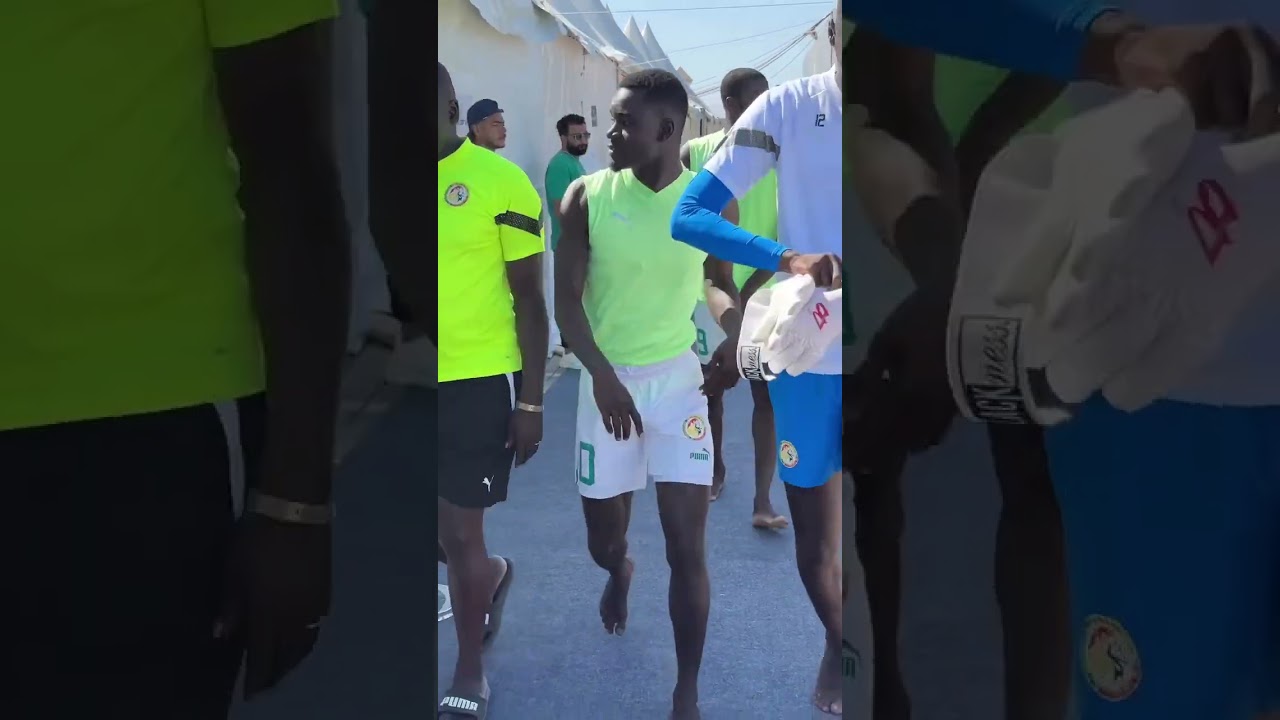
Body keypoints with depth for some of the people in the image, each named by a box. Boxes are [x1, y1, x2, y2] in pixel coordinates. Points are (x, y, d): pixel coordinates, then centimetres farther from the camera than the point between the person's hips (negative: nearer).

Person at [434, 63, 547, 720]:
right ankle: (493, 574, 47)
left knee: (458, 531, 3)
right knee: (451, 530, 13)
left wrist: (531, 401, -6)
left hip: (479, 381, -5)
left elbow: (528, 298, -4)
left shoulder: (500, 182, -9)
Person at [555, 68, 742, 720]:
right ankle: (620, 573, 52)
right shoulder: (587, 197, -8)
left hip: (678, 377, 0)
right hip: (607, 380, 1)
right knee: (603, 540, 13)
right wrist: (602, 373, -26)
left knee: (687, 548, -6)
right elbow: (567, 300, -11)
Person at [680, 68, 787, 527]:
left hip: (763, 295, -1)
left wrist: (752, 286, -16)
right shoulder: (694, 154, -1)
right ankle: (716, 470, 33)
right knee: (710, 387, 13)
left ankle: (763, 500, 0)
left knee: (768, 395, -4)